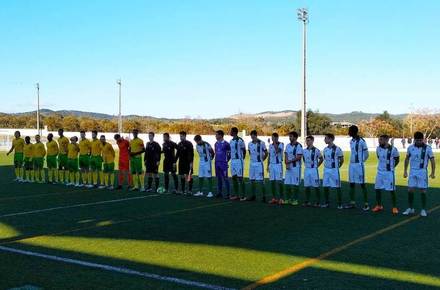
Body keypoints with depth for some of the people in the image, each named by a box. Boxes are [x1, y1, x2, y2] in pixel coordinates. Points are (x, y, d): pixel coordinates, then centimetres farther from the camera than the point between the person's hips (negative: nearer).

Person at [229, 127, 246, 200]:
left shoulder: (240, 141, -11)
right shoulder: (231, 141, 13)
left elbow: (244, 151, -6)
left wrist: (241, 159, -3)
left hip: (239, 161, -8)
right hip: (232, 161, 8)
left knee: (240, 178, -6)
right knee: (234, 178, 8)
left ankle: (243, 195, -1)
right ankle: (236, 195, 14)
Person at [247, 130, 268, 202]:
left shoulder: (261, 143, -8)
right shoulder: (250, 144, 7)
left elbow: (266, 153, 0)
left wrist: (261, 160, 3)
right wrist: (253, 159, 13)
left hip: (259, 164, -5)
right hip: (252, 163, 6)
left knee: (260, 180, -6)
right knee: (252, 180, 9)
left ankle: (263, 196, -1)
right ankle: (253, 195, 18)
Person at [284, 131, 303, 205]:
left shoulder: (298, 146, -9)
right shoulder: (288, 146, 11)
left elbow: (299, 157, -14)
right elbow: (286, 156, 8)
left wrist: (289, 161, -10)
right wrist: (287, 164, -8)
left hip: (296, 167, -6)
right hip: (288, 167, 6)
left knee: (295, 184, -2)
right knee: (287, 183, 8)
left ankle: (295, 200, 5)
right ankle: (289, 199, 17)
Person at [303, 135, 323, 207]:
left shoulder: (316, 150, -8)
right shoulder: (304, 151, 7)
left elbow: (321, 159, 0)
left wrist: (316, 166, -3)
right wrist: (306, 165, 10)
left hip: (314, 170, -5)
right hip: (306, 169, 5)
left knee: (316, 186, -1)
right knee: (307, 186, 7)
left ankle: (318, 202, 4)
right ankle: (307, 201, 14)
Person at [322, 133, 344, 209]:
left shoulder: (337, 149, -11)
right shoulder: (325, 149, 7)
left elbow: (341, 160, -4)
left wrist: (337, 167, 1)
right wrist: (326, 167, 10)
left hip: (334, 170, -6)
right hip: (326, 170, 6)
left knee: (337, 187, 0)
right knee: (325, 187, 7)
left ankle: (340, 204, 7)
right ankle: (327, 203, 17)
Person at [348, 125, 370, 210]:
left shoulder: (361, 141, -12)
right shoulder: (351, 141, 12)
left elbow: (366, 154, -8)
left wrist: (361, 162, -1)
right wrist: (353, 162, 13)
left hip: (359, 165, -8)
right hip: (351, 165, 8)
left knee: (362, 184, -3)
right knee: (352, 184, 9)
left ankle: (366, 204, 2)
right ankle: (352, 203, 16)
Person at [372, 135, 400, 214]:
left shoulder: (393, 149, -14)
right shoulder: (378, 148, 0)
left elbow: (397, 160, 0)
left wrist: (391, 167, 5)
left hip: (389, 172, -5)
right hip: (380, 172, 5)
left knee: (391, 190, -1)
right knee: (377, 189, 7)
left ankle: (394, 207, 10)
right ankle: (379, 206, 21)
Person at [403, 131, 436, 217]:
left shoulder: (427, 148, -8)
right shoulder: (410, 147, 1)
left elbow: (432, 160, -4)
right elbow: (407, 159, 14)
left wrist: (433, 172, -9)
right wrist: (405, 171, 13)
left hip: (422, 172, -3)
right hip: (412, 171, 3)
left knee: (423, 190, 0)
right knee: (410, 190, 3)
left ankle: (423, 210, 10)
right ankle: (410, 208, 14)